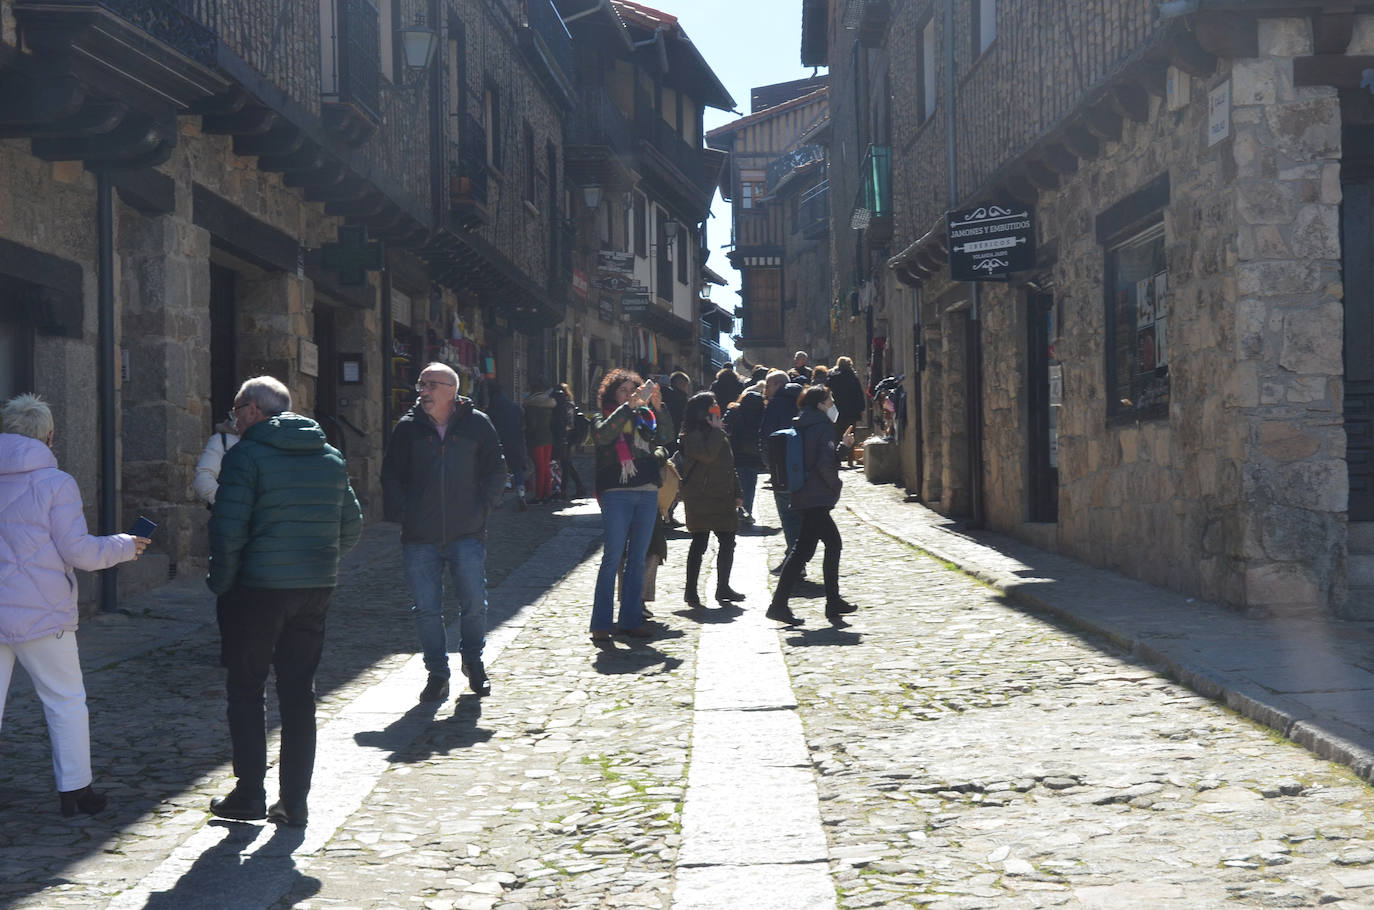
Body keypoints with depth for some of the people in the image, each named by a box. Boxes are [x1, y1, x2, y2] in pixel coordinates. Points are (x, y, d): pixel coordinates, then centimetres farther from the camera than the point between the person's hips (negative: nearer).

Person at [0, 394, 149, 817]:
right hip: (41, 615, -4)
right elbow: (77, 551, -9)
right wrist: (125, 546, 6)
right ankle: (75, 790, 13)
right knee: (66, 702, 9)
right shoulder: (55, 483, -9)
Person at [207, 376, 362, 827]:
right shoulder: (331, 457, 10)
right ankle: (294, 802, 12)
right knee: (299, 693, 10)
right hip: (316, 590, 5)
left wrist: (220, 583, -5)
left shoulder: (246, 455, -9)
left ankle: (249, 794, 12)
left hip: (258, 589, -5)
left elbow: (228, 529, -15)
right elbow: (351, 525, 13)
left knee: (246, 690, 9)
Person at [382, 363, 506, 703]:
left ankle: (473, 661, 26)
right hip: (420, 538, 1)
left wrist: (483, 507, 0)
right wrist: (401, 513, -2)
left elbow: (496, 471, 9)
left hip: (467, 534, -1)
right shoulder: (408, 427, 3)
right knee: (426, 609, 3)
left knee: (474, 604, 3)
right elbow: (391, 476, 8)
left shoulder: (477, 424, 1)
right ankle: (437, 673, 16)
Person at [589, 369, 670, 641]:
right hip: (617, 493, -5)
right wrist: (629, 405, -22)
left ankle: (631, 619, 15)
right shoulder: (603, 419, 4)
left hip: (648, 493, 5)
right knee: (613, 557, -7)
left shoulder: (645, 417, 17)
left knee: (638, 559, 9)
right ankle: (601, 623, -3)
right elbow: (603, 435, -18)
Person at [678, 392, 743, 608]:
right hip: (701, 499, -8)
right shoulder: (692, 436, -10)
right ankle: (691, 591, 3)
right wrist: (716, 430, -18)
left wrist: (736, 493, 18)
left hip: (722, 498, 8)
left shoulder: (719, 434, 18)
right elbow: (708, 454, -29)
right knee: (700, 544, -5)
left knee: (728, 542, 8)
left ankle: (723, 587, 17)